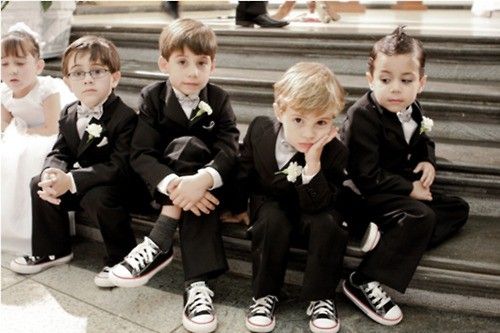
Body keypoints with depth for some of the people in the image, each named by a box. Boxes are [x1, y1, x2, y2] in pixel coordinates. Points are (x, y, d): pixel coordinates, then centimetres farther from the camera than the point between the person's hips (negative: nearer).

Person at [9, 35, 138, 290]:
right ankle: (52, 250, 12)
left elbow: (120, 167, -27)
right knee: (39, 184, -6)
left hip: (113, 186, -7)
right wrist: (52, 173, -22)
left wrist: (71, 181, -32)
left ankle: (123, 257, -10)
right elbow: (60, 153, 4)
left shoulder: (125, 117, -21)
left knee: (96, 198, -33)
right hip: (76, 184, 7)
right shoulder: (68, 115, 3)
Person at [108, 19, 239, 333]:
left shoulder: (218, 99, -5)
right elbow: (141, 154, -18)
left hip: (206, 183, 1)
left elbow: (229, 150, -19)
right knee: (190, 144, -30)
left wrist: (203, 180, -41)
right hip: (162, 183, -1)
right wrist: (173, 184, -37)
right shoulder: (152, 98, -7)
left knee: (188, 147, -32)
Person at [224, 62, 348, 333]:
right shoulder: (260, 130, -17)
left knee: (327, 223, -31)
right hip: (270, 206, 1)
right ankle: (265, 294, -14)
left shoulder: (335, 152, -25)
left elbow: (316, 206, -30)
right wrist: (237, 206, 12)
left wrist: (312, 165, -42)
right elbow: (245, 171, 2)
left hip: (312, 214, -1)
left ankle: (321, 298, -14)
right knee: (272, 220, -31)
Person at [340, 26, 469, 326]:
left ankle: (402, 248, -17)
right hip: (366, 195, -9)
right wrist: (409, 189, -22)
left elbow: (423, 142, 20)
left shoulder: (412, 110, 1)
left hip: (403, 186, 9)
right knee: (420, 216, -29)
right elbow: (367, 176, -24)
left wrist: (428, 162, -2)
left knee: (458, 209, 8)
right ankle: (364, 282, -28)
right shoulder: (362, 117, -23)